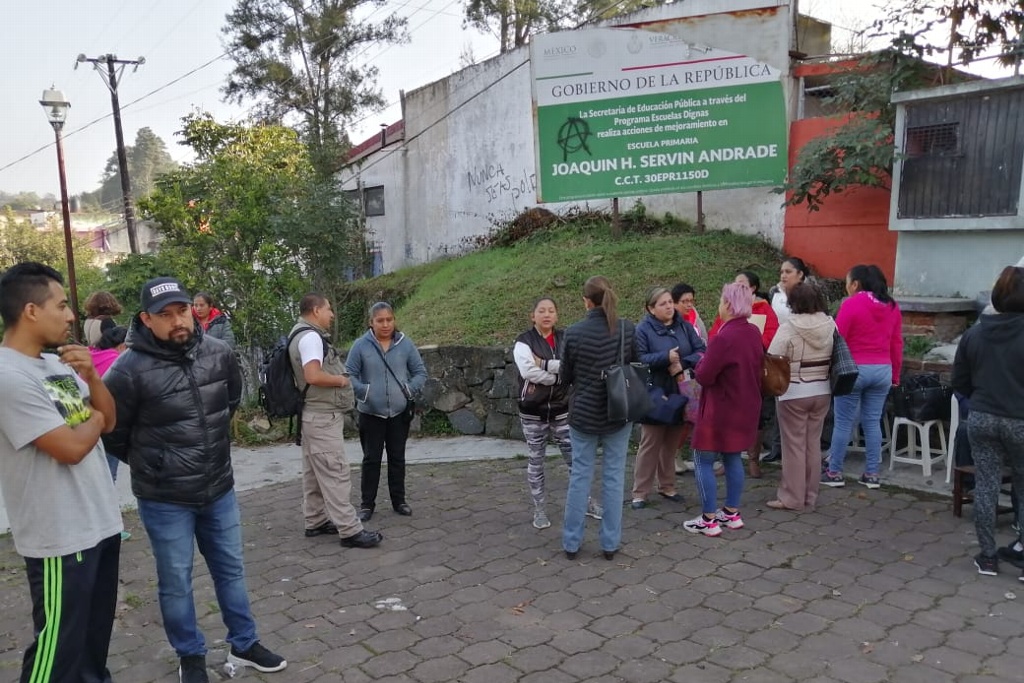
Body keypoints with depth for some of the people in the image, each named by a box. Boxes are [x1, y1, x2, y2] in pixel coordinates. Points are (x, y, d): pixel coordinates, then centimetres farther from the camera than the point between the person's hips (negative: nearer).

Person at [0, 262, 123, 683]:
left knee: (94, 637, 21)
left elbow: (108, 421, 10)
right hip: (61, 538, -8)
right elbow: (71, 448, -23)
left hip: (100, 522, 8)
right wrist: (93, 418, -2)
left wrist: (90, 376, -6)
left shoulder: (58, 363, 6)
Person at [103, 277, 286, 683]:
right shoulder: (129, 370, -20)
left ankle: (244, 645, 34)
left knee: (231, 570, 17)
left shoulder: (218, 353, -5)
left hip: (220, 489, 4)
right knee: (176, 582, 11)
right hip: (164, 499, -4)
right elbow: (111, 434, -8)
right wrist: (150, 464, 5)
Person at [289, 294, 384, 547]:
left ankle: (315, 521, 24)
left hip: (315, 415, 11)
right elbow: (313, 376, -30)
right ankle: (350, 531, -6)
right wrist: (340, 380, -14)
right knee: (335, 473, -9)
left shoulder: (304, 335, 15)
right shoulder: (310, 337, -17)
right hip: (323, 416, -11)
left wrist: (337, 376, 9)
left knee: (315, 472, 16)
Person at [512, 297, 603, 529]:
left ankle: (585, 502, 24)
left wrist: (545, 364, -19)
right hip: (533, 412, -2)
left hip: (561, 409, 2)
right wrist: (561, 374, -16)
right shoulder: (524, 342, -6)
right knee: (536, 462, 8)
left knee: (575, 457, 7)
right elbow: (528, 371, -23)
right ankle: (539, 509, 20)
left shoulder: (565, 338, 3)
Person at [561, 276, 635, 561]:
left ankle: (571, 542, 19)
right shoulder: (628, 329, -8)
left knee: (580, 476, 10)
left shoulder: (574, 332, -12)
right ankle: (610, 543, 18)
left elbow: (565, 376, -2)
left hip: (583, 414, -1)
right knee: (614, 476, 10)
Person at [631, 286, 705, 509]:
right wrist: (666, 357, -24)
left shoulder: (684, 326, 7)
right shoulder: (643, 329, -7)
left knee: (672, 443, 14)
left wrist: (682, 364, -16)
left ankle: (667, 486, 28)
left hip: (680, 393, 5)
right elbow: (638, 359, -17)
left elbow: (701, 351, 0)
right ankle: (640, 492, 8)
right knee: (650, 444, -1)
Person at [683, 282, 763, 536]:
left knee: (703, 461, 2)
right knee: (733, 458, 18)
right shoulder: (754, 333, 4)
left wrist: (701, 363, -1)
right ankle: (732, 513, 25)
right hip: (745, 408, 9)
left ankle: (708, 520, 5)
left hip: (720, 410, -8)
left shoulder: (723, 337, -23)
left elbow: (703, 377, -20)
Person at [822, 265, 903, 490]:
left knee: (843, 423, 2)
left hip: (854, 369, -5)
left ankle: (834, 473, 9)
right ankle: (872, 474, 14)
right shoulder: (892, 306, 8)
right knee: (873, 423, 10)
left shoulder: (851, 304, -10)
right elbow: (897, 344, 11)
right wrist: (895, 375, 18)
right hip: (882, 370, 5)